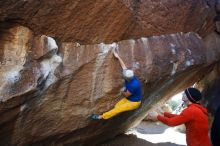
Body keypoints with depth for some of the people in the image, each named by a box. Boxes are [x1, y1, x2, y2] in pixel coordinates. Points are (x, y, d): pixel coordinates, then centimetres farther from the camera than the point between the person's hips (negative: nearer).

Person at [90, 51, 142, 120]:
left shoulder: (133, 85, -36)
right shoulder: (129, 76, -12)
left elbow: (126, 95, -20)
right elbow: (124, 66, 2)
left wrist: (123, 92, 3)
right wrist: (118, 57, 6)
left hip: (134, 102, -10)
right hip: (128, 98, 10)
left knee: (118, 109, -21)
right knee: (117, 106, -9)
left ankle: (101, 117, -22)